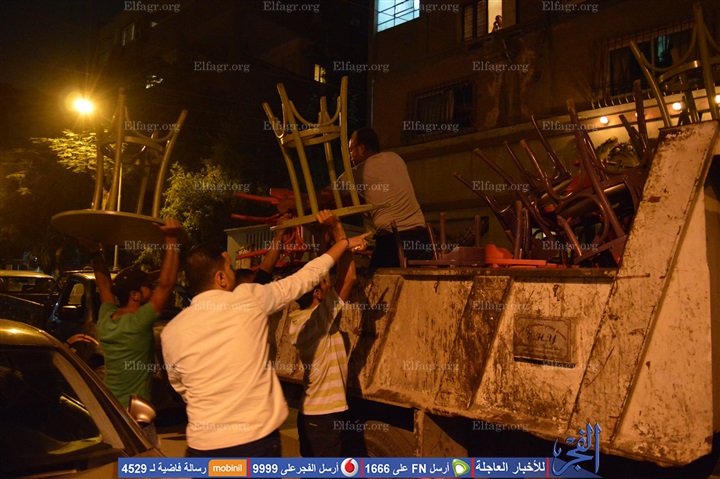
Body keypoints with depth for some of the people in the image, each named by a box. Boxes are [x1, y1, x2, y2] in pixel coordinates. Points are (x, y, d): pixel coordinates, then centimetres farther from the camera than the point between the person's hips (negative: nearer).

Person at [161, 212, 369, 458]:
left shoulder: (171, 332, -3)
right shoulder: (249, 300, -10)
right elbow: (305, 278, 3)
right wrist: (345, 243, 16)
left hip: (203, 445, 2)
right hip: (258, 437, -2)